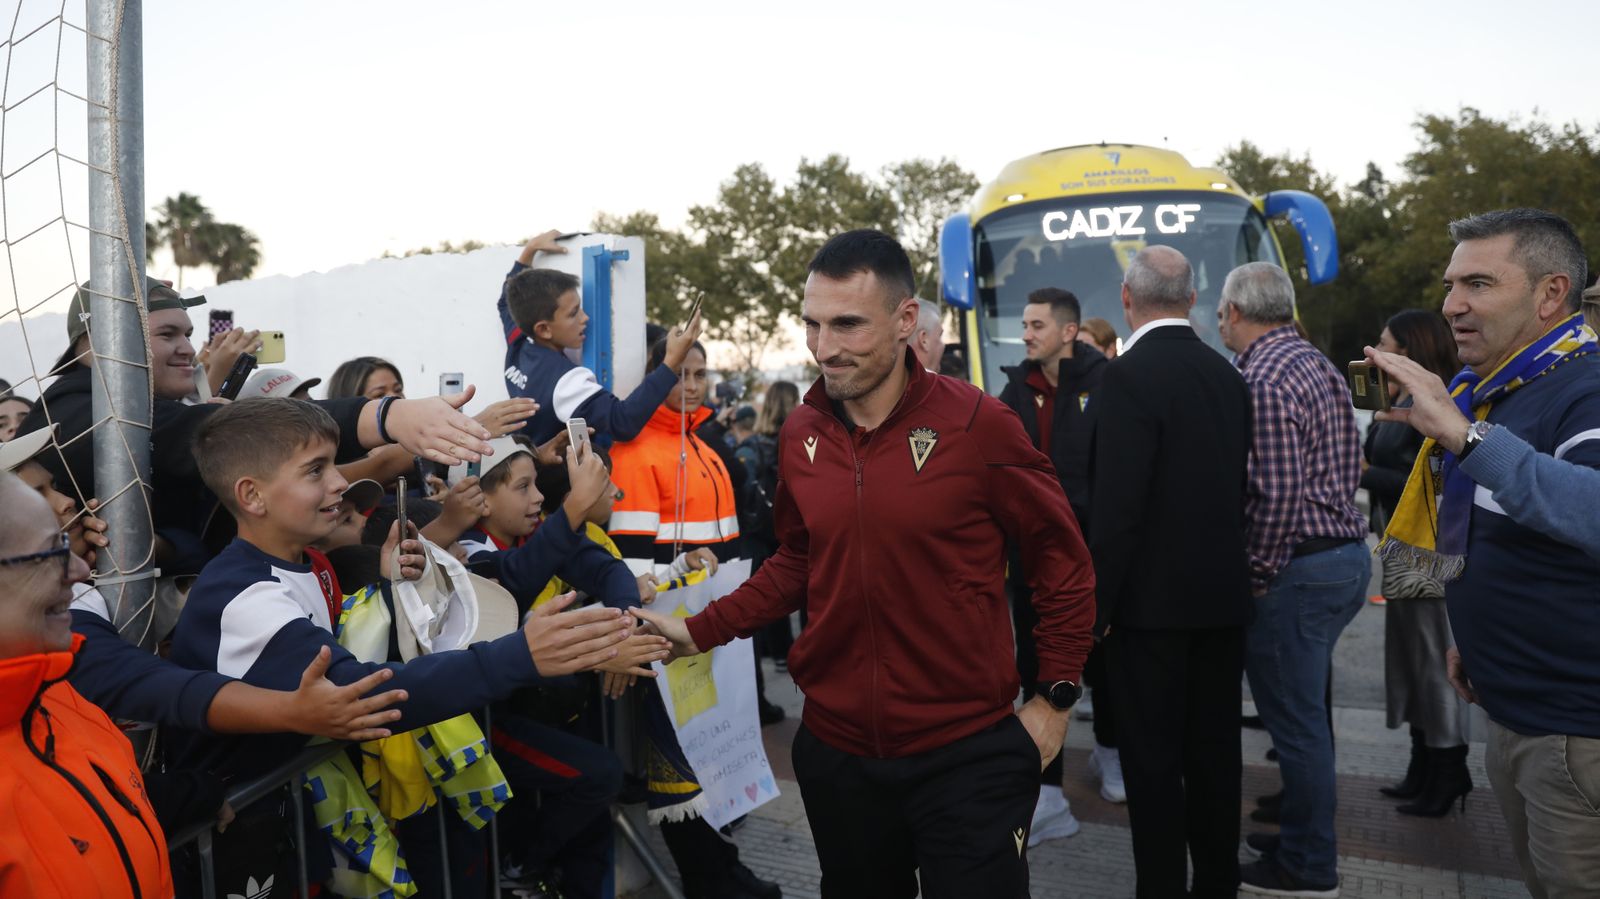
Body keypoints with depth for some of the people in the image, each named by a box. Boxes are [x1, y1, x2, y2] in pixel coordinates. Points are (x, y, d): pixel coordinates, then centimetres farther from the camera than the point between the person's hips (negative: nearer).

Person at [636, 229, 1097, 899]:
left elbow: (1061, 559, -5)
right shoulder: (801, 434, -1)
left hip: (966, 751, -4)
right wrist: (699, 633, 3)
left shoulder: (977, 422, -14)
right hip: (836, 749, 5)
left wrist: (1056, 696, -4)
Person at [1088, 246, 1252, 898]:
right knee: (1215, 749, 16)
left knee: (1152, 757, 3)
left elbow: (1117, 506, -20)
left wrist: (1096, 604, -14)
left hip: (1153, 599, -7)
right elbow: (1239, 488, 12)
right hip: (1223, 594, 7)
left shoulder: (1129, 376, -16)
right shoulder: (1227, 375, 7)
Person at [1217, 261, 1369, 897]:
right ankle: (1305, 817, 36)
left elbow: (1277, 494, -24)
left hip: (1296, 567, -10)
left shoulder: (1261, 380, -18)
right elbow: (1349, 466, 17)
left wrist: (1256, 577, -15)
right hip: (1348, 553, 10)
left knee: (1296, 720, 3)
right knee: (1306, 711, 21)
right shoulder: (1320, 366, 13)